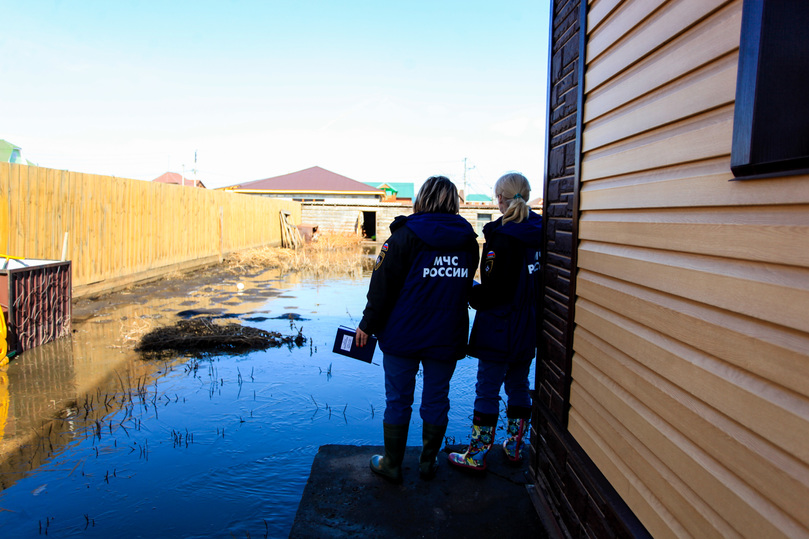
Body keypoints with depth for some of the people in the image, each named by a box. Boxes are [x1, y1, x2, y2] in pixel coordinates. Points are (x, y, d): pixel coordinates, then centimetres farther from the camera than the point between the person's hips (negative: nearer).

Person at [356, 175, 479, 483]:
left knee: (398, 400, 9)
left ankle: (391, 464, 22)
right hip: (447, 338, 3)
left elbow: (382, 285, -8)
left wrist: (368, 324, 0)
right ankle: (428, 462, 27)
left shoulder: (405, 235, -8)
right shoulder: (468, 238, 4)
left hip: (403, 335, -3)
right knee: (436, 400, 14)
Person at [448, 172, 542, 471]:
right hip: (530, 329, 7)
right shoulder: (539, 232, 3)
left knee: (487, 391, 3)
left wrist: (470, 293, -4)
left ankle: (477, 455, 13)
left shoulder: (502, 236, -19)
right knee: (519, 386, 19)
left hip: (500, 330, -7)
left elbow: (493, 291, -21)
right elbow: (540, 282, 11)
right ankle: (513, 446, 31)